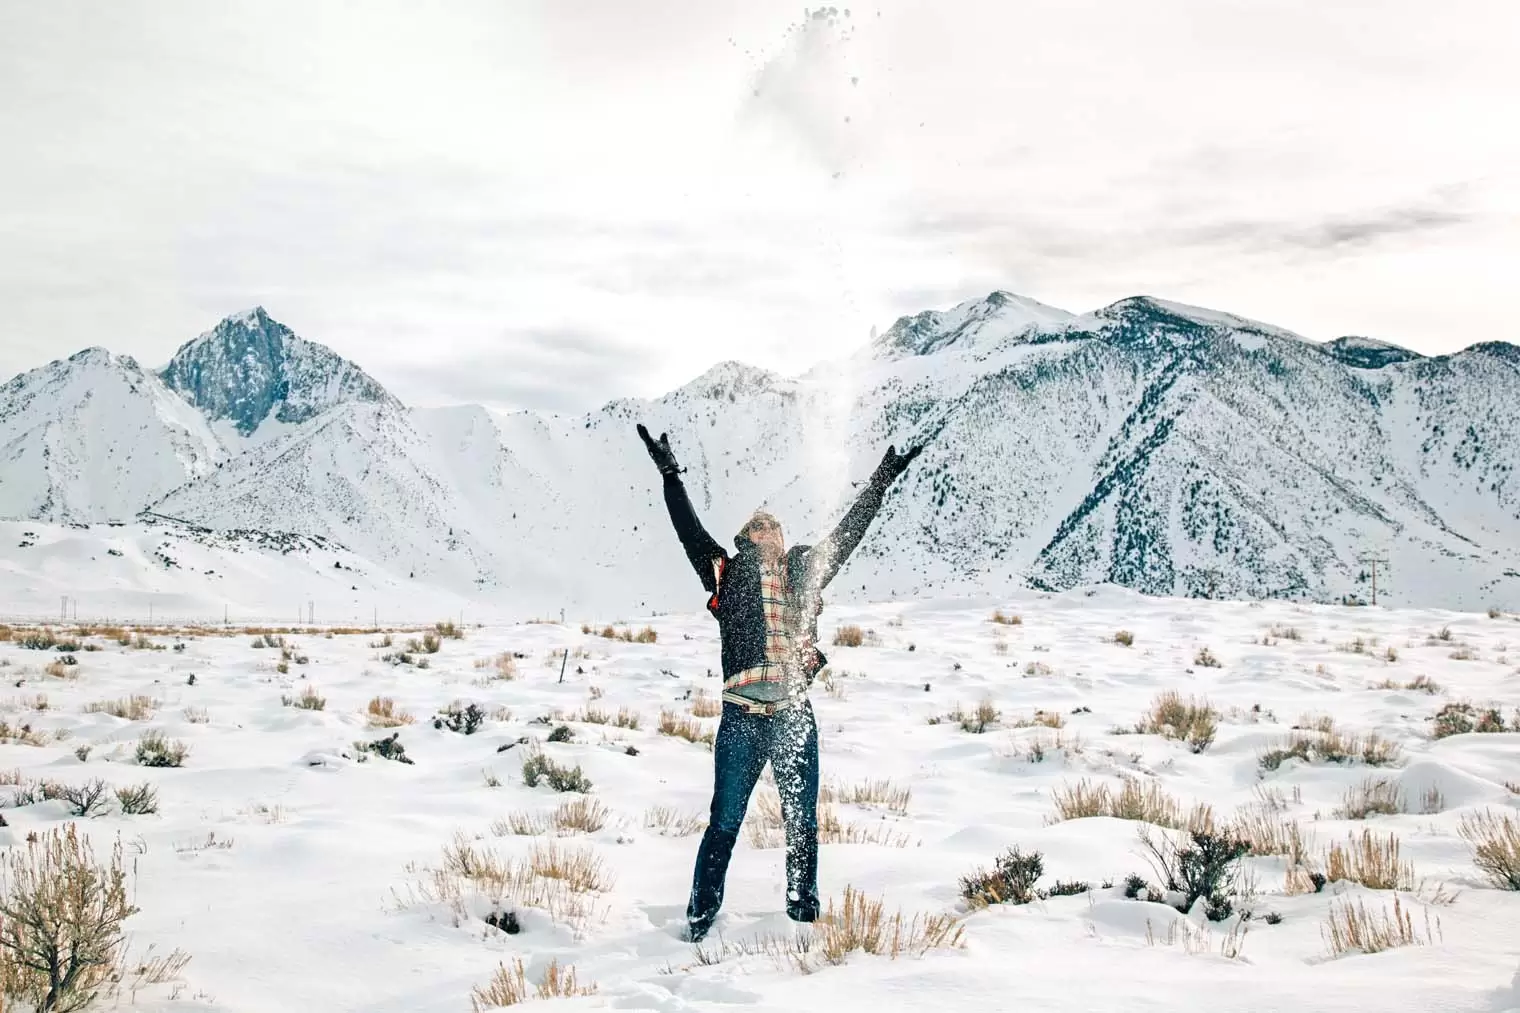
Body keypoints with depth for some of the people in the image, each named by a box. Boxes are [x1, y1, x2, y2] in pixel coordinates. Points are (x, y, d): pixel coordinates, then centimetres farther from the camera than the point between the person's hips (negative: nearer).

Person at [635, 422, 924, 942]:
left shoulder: (805, 570, 14)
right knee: (725, 823, 3)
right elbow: (689, 530, 0)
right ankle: (700, 919, 14)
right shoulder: (728, 573, 6)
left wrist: (881, 480, 21)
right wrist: (670, 475, -4)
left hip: (796, 717, 3)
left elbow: (849, 530, 18)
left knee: (802, 823, 11)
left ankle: (804, 914, 24)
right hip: (742, 718, -3)